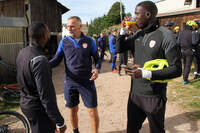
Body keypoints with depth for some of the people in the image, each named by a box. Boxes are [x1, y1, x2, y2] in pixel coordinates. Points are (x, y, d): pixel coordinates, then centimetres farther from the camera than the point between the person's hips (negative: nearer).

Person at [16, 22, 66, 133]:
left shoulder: (22, 53, 0)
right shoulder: (39, 60, -28)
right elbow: (46, 95, -30)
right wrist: (59, 122, -24)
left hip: (25, 103, 9)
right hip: (38, 107, -9)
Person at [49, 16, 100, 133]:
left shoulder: (89, 41, -1)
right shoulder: (64, 42, 1)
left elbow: (97, 58, 5)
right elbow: (57, 60, 3)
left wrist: (96, 69, -16)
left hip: (87, 82, -1)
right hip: (70, 82, 2)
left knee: (93, 111, 2)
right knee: (73, 110, 14)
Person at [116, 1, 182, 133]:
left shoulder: (165, 35, -16)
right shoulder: (138, 34, 4)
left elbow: (176, 70, -18)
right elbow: (119, 49, 13)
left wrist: (146, 74, -27)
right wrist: (123, 30, -2)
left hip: (154, 97, -5)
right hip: (135, 93, 6)